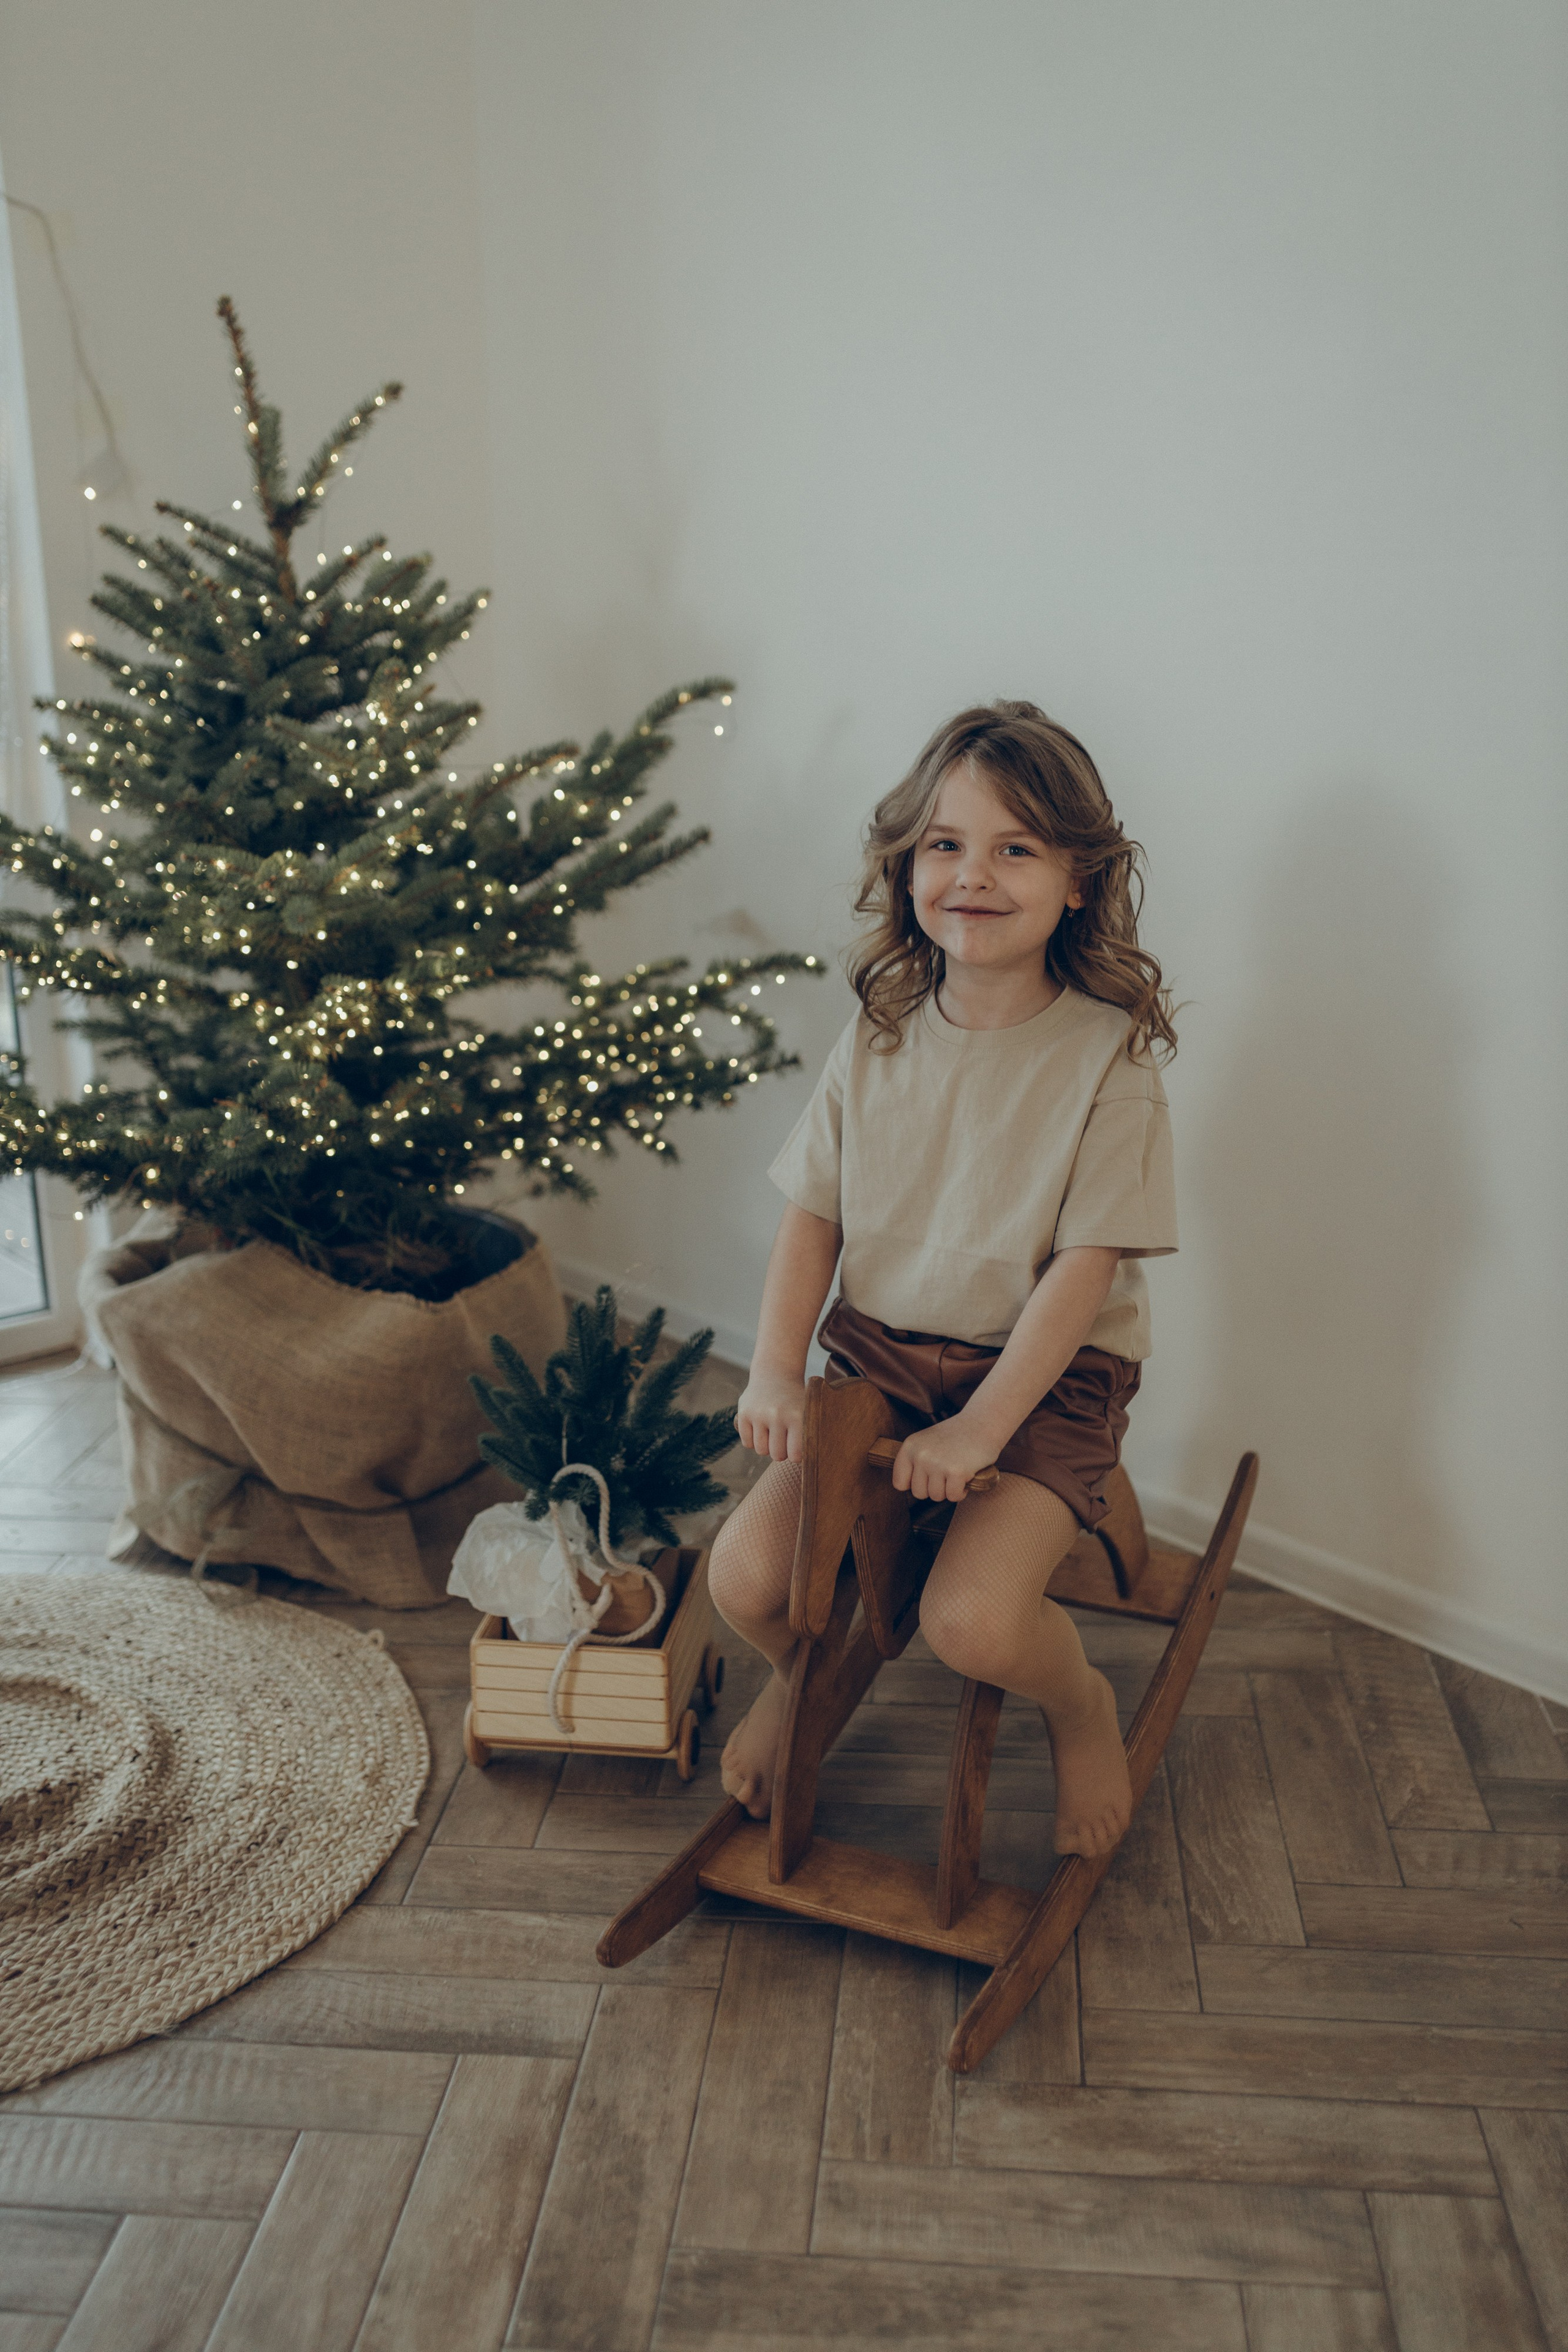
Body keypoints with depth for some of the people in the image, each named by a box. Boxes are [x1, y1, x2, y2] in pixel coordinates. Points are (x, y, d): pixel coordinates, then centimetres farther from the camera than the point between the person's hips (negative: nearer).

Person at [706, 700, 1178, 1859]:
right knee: (745, 1576, -10)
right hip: (879, 1353, 4)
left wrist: (980, 1426, -21)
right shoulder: (880, 1040, 1)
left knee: (971, 1619, -24)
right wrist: (776, 1373, -10)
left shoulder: (1109, 1057, -12)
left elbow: (1085, 1269, -15)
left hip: (1047, 1375, -4)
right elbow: (813, 1218, 4)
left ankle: (1082, 1703, 14)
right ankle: (809, 1672, 28)